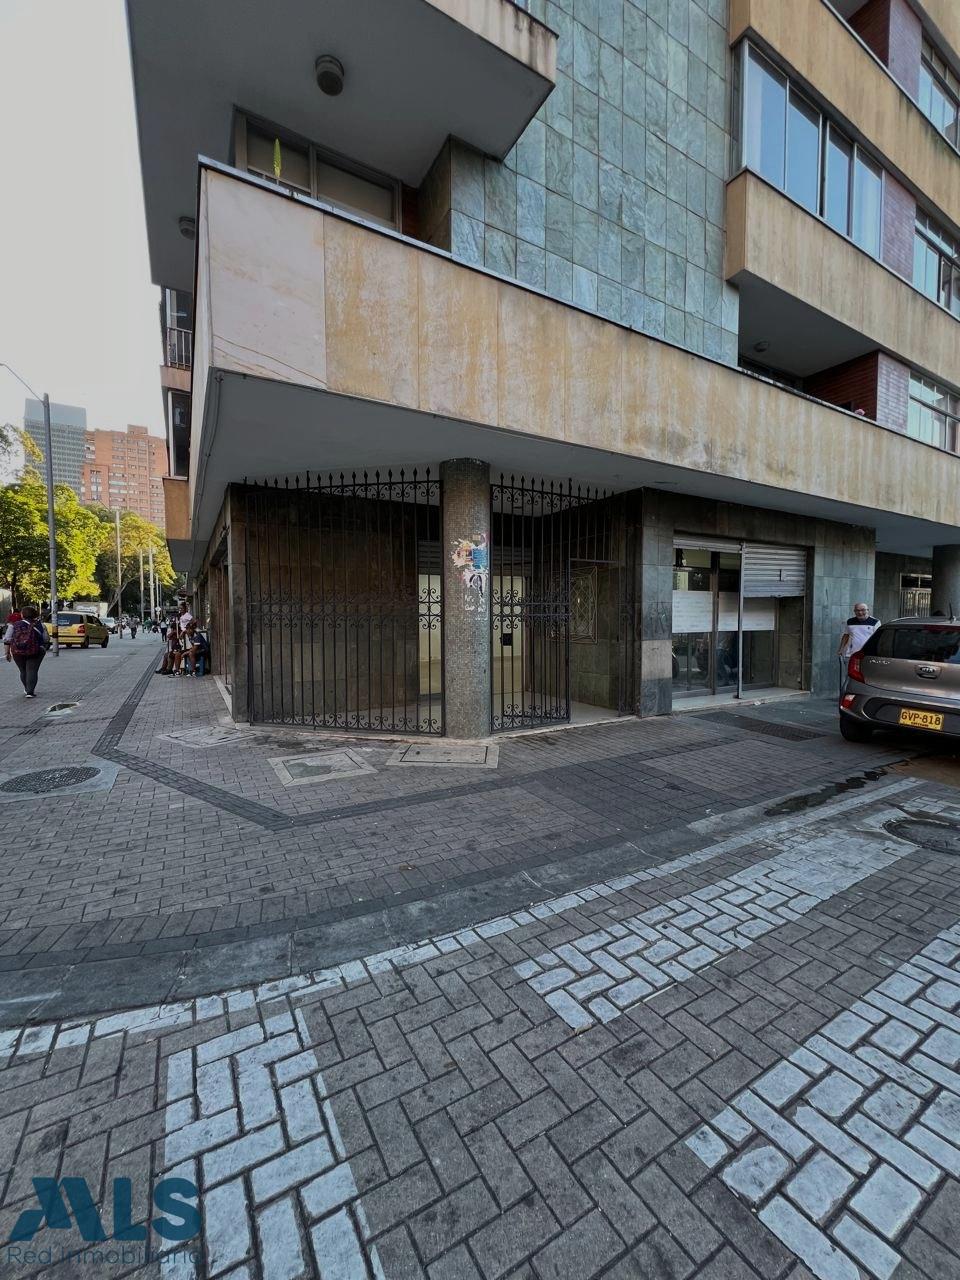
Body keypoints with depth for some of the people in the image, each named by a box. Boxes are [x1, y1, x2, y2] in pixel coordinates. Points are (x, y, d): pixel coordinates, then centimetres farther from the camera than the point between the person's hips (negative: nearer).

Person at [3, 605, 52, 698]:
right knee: (32, 671, 0)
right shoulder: (39, 625, 2)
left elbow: (7, 640, 0)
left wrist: (8, 653, 8)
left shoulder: (14, 625, 3)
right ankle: (30, 692, -8)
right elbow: (46, 640, 4)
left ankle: (27, 689, 34)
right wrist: (43, 650, 20)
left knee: (23, 671, 17)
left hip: (17, 652, 2)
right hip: (34, 652, -2)